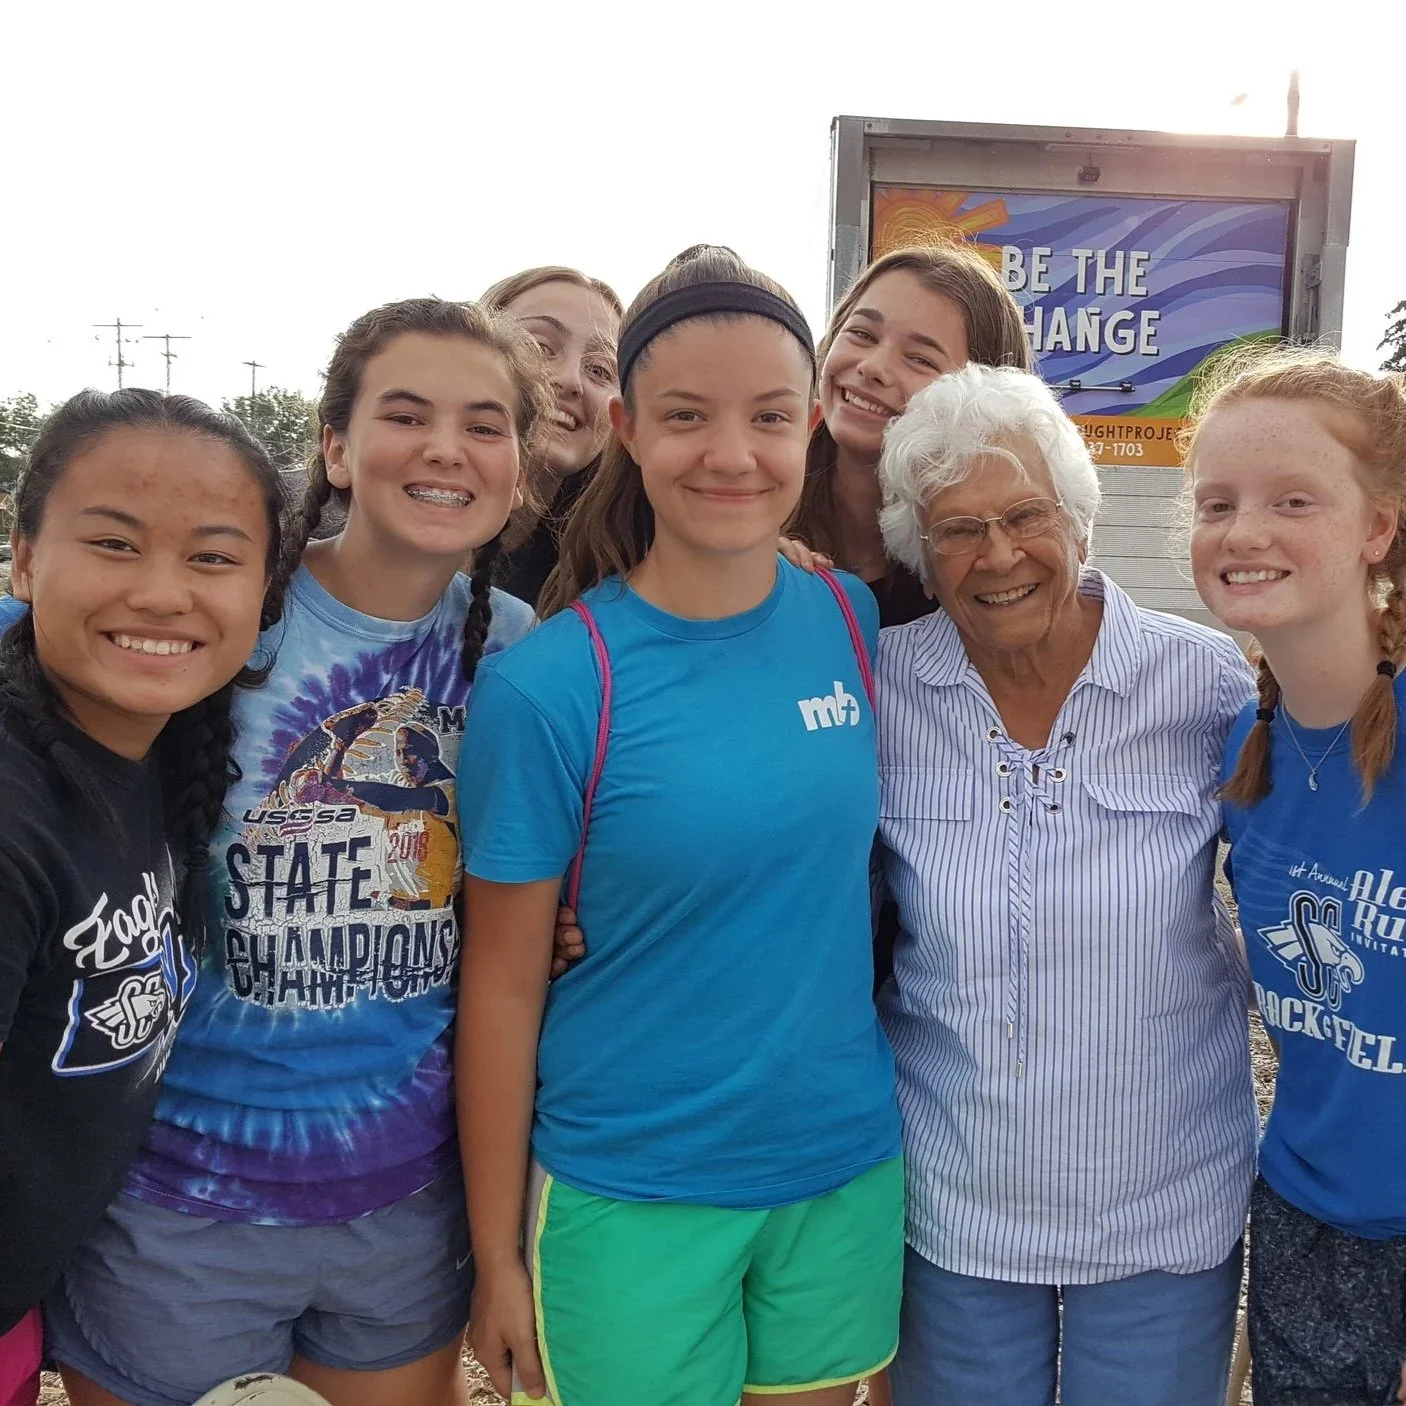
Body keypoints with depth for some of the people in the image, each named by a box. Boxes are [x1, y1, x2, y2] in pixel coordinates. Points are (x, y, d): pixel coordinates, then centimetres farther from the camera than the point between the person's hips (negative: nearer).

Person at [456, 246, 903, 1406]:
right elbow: (502, 985, -9)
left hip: (849, 1169, 4)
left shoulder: (857, 625, -5)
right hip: (630, 1195, -3)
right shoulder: (548, 685, -16)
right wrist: (498, 1255, -3)